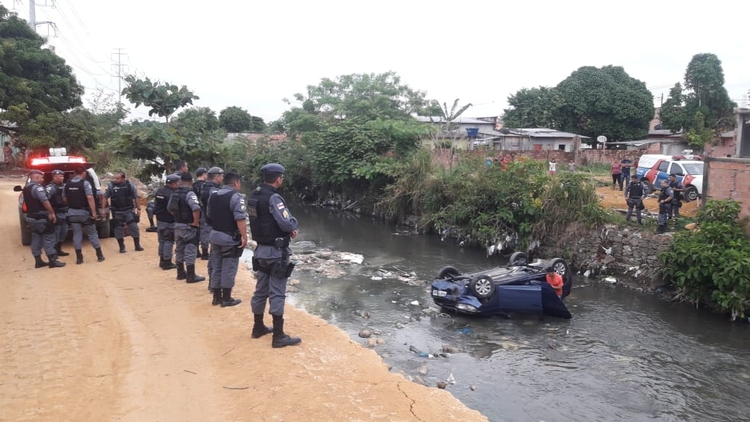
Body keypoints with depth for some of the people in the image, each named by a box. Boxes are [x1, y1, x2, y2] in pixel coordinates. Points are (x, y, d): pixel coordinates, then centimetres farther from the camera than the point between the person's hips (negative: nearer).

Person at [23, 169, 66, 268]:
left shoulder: (26, 188, 16)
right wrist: (52, 213, -18)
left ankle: (38, 261, 15)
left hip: (31, 217, 10)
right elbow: (45, 201, -25)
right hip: (41, 218, -10)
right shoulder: (37, 187, -16)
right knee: (49, 238, -6)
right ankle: (52, 261, -6)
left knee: (36, 238, 12)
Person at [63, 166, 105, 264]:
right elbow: (90, 198, -21)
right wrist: (94, 212, -21)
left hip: (72, 212, 4)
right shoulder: (85, 183, -11)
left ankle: (79, 258, 6)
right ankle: (99, 255, 10)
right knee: (92, 233, 7)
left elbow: (64, 198, 12)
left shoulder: (67, 184, 5)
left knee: (77, 234, 7)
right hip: (84, 212, -4)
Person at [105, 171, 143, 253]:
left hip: (129, 210, 0)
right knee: (118, 229, 6)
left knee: (134, 227, 0)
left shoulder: (129, 185, -6)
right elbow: (105, 197, 2)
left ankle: (137, 245, 10)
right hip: (117, 212, 0)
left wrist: (138, 208, 2)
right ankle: (122, 247, 18)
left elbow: (135, 197, 2)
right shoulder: (111, 186, -7)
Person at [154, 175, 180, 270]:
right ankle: (167, 262, 3)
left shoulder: (160, 191, 6)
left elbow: (155, 205, 14)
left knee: (162, 240, 17)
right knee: (169, 241, -1)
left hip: (159, 220, 9)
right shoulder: (171, 194, -22)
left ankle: (162, 260, 26)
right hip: (169, 222, -9)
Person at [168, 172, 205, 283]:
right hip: (188, 227, -8)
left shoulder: (175, 193, 7)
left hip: (177, 226, 8)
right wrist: (196, 222, -20)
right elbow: (196, 209, -31)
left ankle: (181, 273, 27)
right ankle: (191, 276, 0)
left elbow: (169, 208, 17)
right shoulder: (189, 194, -18)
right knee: (190, 251, -2)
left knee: (179, 250, 17)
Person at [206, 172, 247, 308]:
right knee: (229, 268, 0)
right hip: (230, 237, -8)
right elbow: (240, 219, -23)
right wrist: (244, 236, -20)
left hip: (215, 235, 8)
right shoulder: (235, 197, -15)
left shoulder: (213, 196, 11)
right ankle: (226, 299, 6)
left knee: (216, 267, 14)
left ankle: (216, 297, 21)